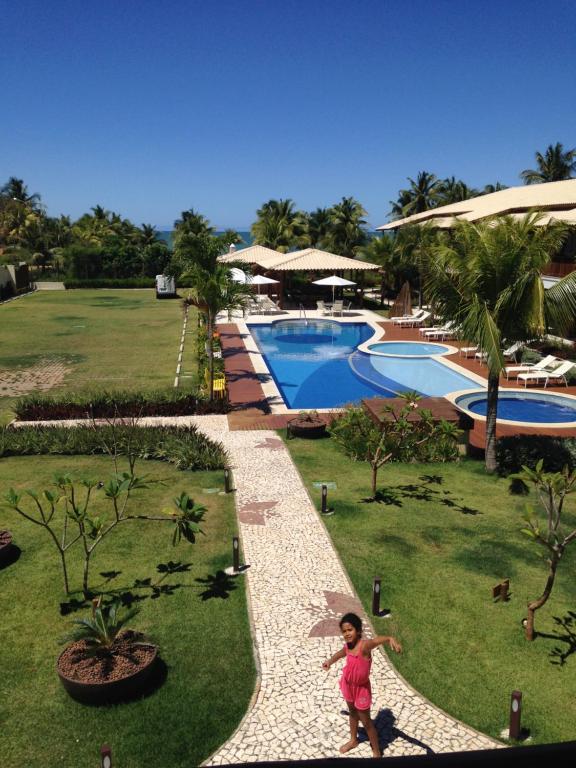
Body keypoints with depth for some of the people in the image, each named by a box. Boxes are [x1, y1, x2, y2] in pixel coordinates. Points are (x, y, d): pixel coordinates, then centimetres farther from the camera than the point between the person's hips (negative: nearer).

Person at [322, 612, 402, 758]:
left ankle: (377, 752, 30)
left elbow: (378, 639, -58)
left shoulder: (364, 645, -34)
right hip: (348, 684, 6)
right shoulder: (348, 645, -12)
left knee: (365, 721, 9)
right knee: (352, 712, 28)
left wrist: (391, 639, -77)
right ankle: (353, 740, 52)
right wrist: (330, 661, 23)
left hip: (361, 688, -6)